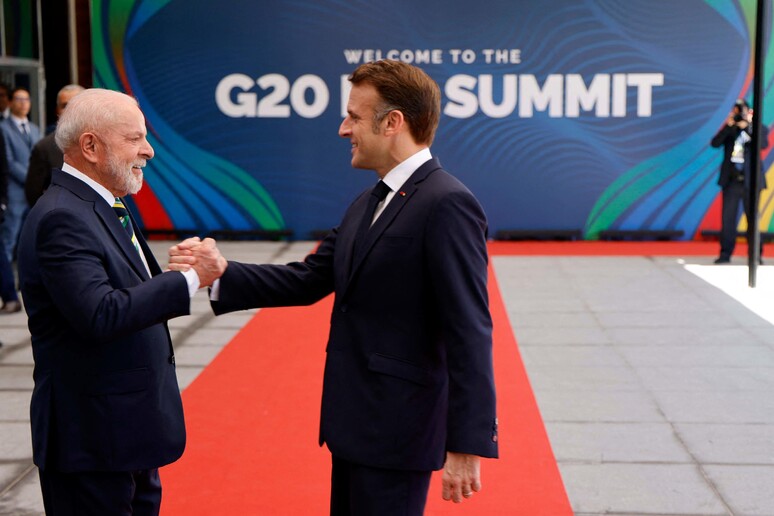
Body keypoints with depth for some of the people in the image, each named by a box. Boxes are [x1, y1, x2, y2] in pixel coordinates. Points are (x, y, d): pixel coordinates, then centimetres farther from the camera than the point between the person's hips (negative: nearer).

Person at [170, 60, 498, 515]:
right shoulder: (368, 204, 13)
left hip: (397, 432, -9)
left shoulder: (447, 205, -17)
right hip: (358, 424, 9)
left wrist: (467, 444, -22)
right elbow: (307, 280, 10)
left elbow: (469, 332, -21)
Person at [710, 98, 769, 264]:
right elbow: (715, 143, -7)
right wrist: (729, 125, -15)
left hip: (750, 181, -2)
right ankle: (725, 254, 4)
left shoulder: (759, 128, 3)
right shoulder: (729, 129, 8)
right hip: (731, 180, 2)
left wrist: (747, 126, -21)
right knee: (727, 219, 0)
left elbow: (763, 144, -17)